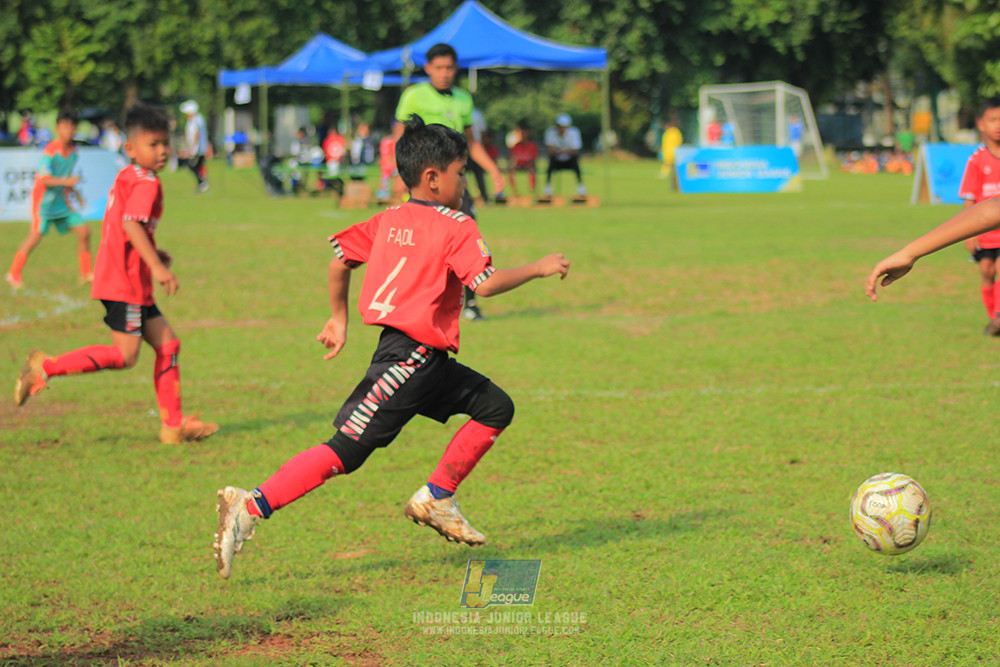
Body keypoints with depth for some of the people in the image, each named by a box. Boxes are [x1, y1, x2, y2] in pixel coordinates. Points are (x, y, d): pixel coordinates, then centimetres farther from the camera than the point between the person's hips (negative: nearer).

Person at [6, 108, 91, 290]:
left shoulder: (73, 151, 5)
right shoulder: (50, 150, -19)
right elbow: (45, 179, -24)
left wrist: (74, 192, 15)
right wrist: (65, 181, -34)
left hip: (62, 200, 7)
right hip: (44, 199, -7)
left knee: (84, 231, 0)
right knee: (36, 236, -8)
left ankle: (86, 273, 10)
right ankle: (14, 273, 6)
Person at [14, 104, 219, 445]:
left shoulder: (126, 179, 17)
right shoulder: (146, 183, -13)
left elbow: (119, 228, 23)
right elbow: (132, 225, -27)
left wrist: (152, 253, 22)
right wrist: (156, 266, -32)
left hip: (134, 284, 10)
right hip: (125, 281, -10)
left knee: (167, 344, 10)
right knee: (124, 355, -10)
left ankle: (173, 424, 13)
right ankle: (45, 366, -5)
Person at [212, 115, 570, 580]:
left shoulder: (389, 221, 14)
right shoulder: (457, 227, -9)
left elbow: (339, 256, 16)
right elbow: (486, 283, -20)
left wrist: (339, 317, 27)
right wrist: (538, 269, -6)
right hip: (408, 359, -10)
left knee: (495, 407, 17)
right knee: (344, 452, -12)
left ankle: (436, 498, 17)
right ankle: (250, 507, -15)